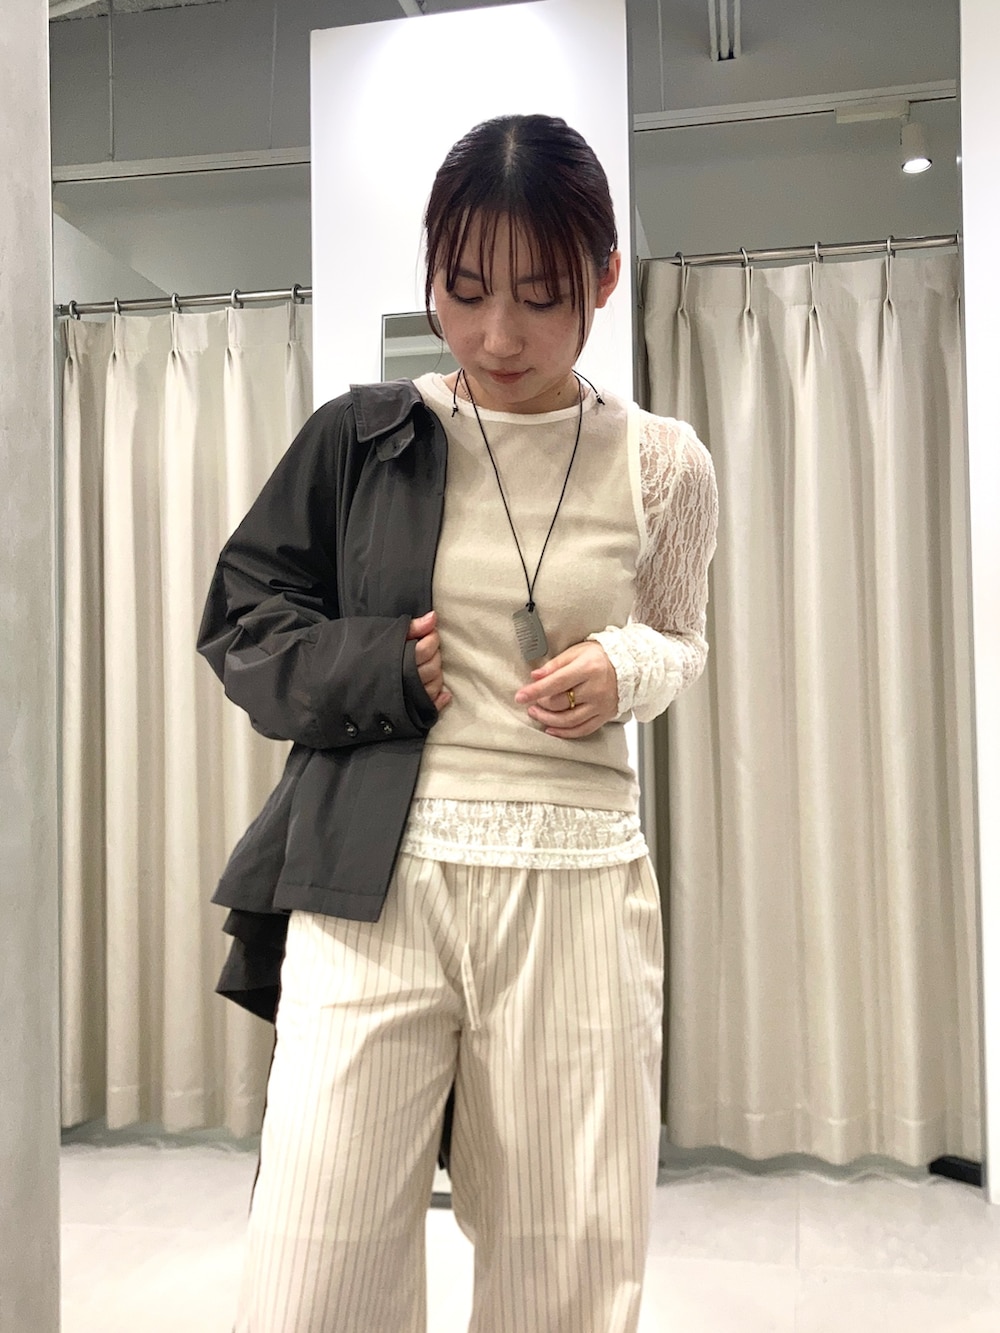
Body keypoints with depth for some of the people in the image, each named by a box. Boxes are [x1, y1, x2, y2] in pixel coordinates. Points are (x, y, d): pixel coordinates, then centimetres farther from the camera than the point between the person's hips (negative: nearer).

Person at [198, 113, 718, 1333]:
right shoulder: (361, 439, 2)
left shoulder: (663, 467, 4)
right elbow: (241, 622, 9)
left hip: (577, 889, 1)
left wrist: (625, 668, -4)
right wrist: (380, 668, -9)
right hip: (371, 882, 0)